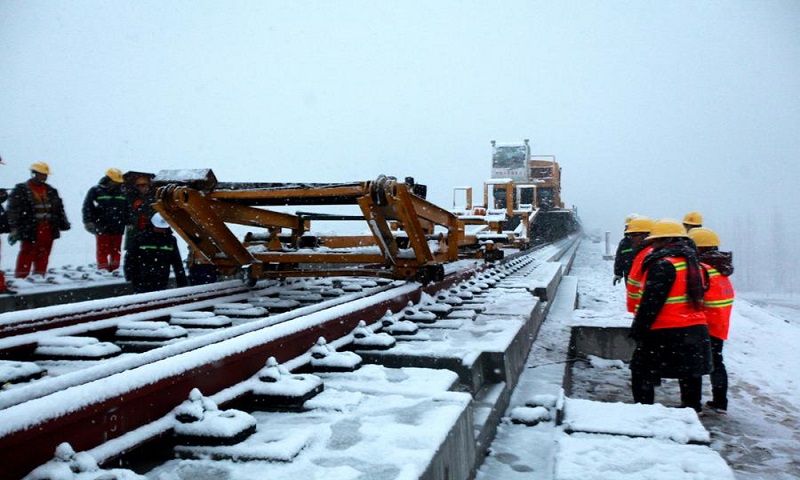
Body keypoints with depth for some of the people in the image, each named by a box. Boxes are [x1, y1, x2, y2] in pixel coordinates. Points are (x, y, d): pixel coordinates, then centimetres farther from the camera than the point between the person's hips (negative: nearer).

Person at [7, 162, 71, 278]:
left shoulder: (51, 191, 16)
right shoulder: (21, 190, -2)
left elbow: (59, 208, 21)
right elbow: (13, 209, -7)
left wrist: (63, 223, 13)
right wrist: (14, 228, -14)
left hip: (48, 232, 5)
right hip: (30, 232, -5)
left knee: (43, 258, 9)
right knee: (26, 257, -5)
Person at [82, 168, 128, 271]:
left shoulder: (122, 192, 11)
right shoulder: (95, 191, 1)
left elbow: (127, 209, 17)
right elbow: (87, 206, -3)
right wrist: (88, 221, -10)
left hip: (118, 228, 3)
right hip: (102, 228, -3)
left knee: (116, 251, 6)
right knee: (103, 251, 0)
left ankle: (115, 270, 13)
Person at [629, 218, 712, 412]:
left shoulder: (663, 265, -15)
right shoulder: (693, 263, 14)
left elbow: (652, 301, -19)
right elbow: (697, 297, 20)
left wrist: (638, 329, -12)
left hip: (666, 332, -8)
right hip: (695, 329, 8)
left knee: (642, 372, 3)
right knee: (690, 375, 16)